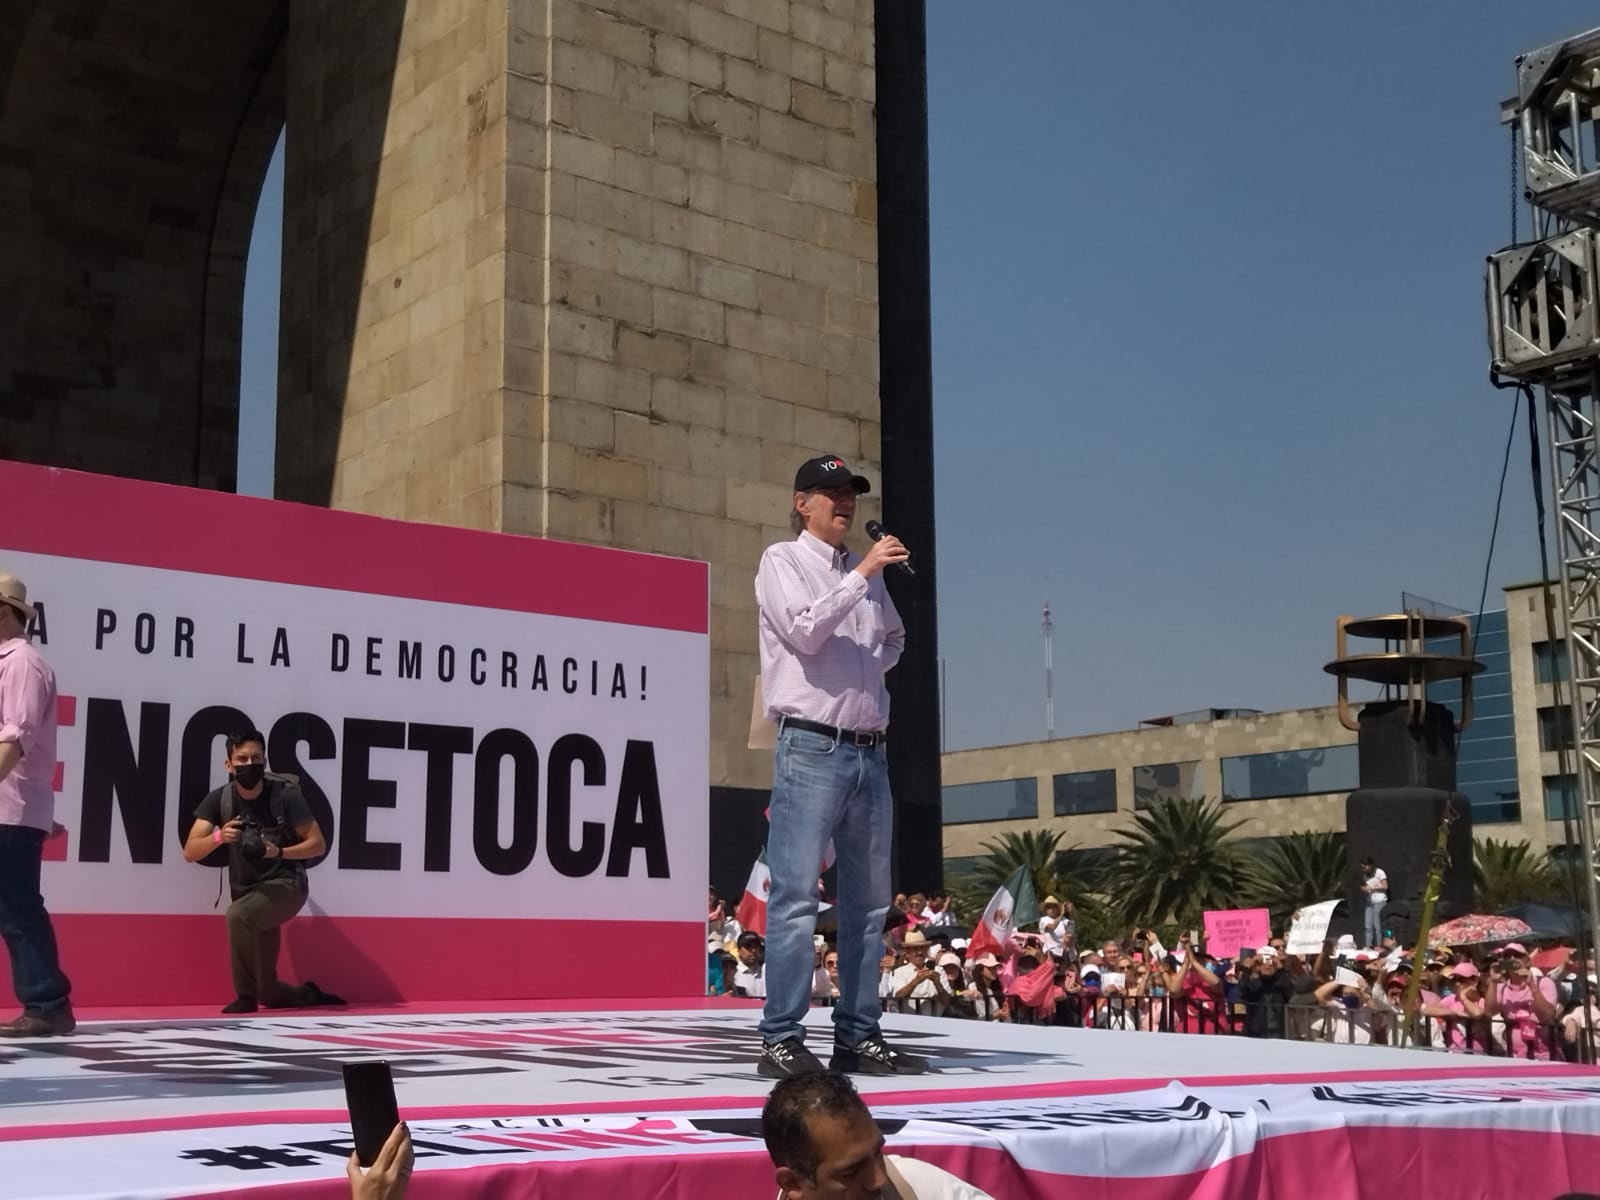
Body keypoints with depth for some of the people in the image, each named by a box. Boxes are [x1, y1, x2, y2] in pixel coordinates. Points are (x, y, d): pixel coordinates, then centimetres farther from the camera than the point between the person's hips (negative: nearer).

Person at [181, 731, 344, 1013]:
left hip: (285, 884, -4)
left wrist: (278, 852, -28)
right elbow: (190, 852, -13)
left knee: (237, 914, -36)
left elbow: (318, 844, -11)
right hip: (248, 892, 5)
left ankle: (246, 996, -20)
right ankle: (309, 994, 38)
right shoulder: (220, 799, -5)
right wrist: (218, 836, -34)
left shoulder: (285, 794, -13)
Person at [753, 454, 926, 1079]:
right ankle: (782, 1040, -8)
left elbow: (894, 640, 30)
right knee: (795, 897, -9)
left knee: (868, 902, 8)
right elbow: (804, 631, -12)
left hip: (870, 751, 7)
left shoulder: (868, 572, 19)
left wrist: (872, 664, 9)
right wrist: (863, 573, -14)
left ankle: (858, 1036, 14)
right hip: (812, 748, -7)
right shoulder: (782, 560, 3)